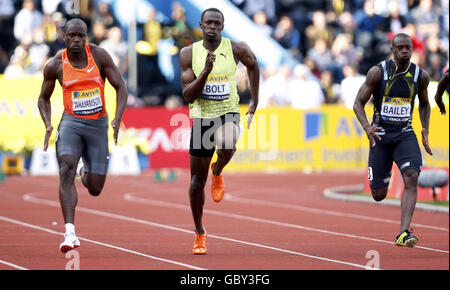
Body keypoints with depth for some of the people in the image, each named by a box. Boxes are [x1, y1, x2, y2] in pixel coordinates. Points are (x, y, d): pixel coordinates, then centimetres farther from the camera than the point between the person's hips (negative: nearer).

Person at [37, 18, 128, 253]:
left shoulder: (99, 55, -6)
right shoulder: (55, 65, -3)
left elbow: (121, 88, -2)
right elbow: (43, 98, 11)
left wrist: (117, 119, -17)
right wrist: (48, 124, -7)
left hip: (98, 124, 1)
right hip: (71, 122, -1)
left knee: (95, 189, 3)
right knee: (66, 170, -27)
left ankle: (86, 172, 44)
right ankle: (70, 234, -32)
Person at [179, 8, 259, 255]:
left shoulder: (237, 50, -6)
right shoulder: (189, 53, -5)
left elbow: (253, 65, 17)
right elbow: (188, 96, -9)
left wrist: (255, 101, 17)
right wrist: (205, 72, -24)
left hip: (228, 113, -1)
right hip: (201, 117, 1)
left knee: (227, 146, -38)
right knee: (197, 182, 7)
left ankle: (217, 173, -1)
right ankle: (199, 233, 27)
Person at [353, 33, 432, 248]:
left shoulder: (420, 75, 0)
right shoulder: (378, 72, -9)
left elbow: (424, 103, 19)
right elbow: (358, 103, -6)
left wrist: (425, 132, 7)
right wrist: (367, 128, -24)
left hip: (405, 135, 2)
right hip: (380, 135, -2)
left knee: (411, 177, -25)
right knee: (379, 195, 2)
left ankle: (403, 234, -29)